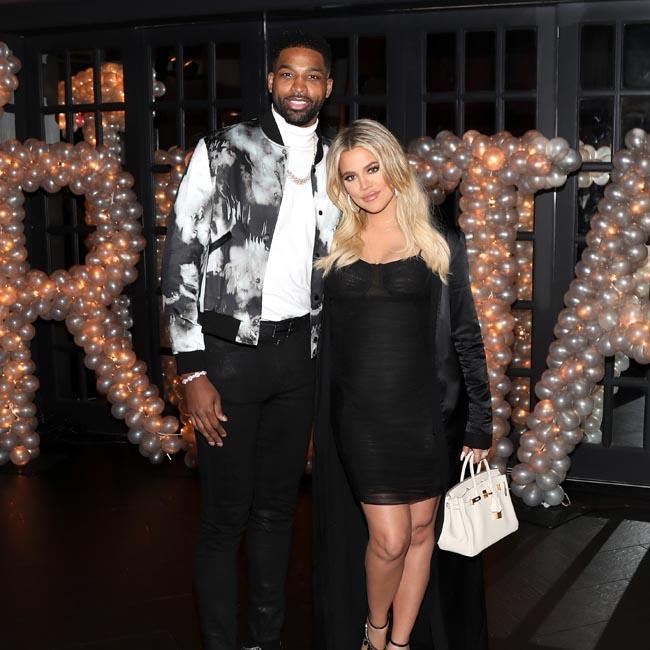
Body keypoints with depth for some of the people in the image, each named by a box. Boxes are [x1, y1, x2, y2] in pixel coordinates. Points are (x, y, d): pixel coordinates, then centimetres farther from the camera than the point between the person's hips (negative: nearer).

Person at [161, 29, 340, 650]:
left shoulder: (333, 166, 9)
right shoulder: (222, 152, -5)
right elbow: (180, 260, -8)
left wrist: (323, 355, 11)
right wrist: (192, 371, -12)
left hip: (298, 352, 5)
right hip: (229, 350, -4)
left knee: (277, 505, 14)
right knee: (225, 515, 2)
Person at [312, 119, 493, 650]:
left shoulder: (440, 246, 2)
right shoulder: (335, 248, 6)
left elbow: (467, 338, 3)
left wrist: (480, 424, 2)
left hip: (424, 412, 1)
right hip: (359, 414, 0)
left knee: (420, 533, 9)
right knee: (389, 539, -3)